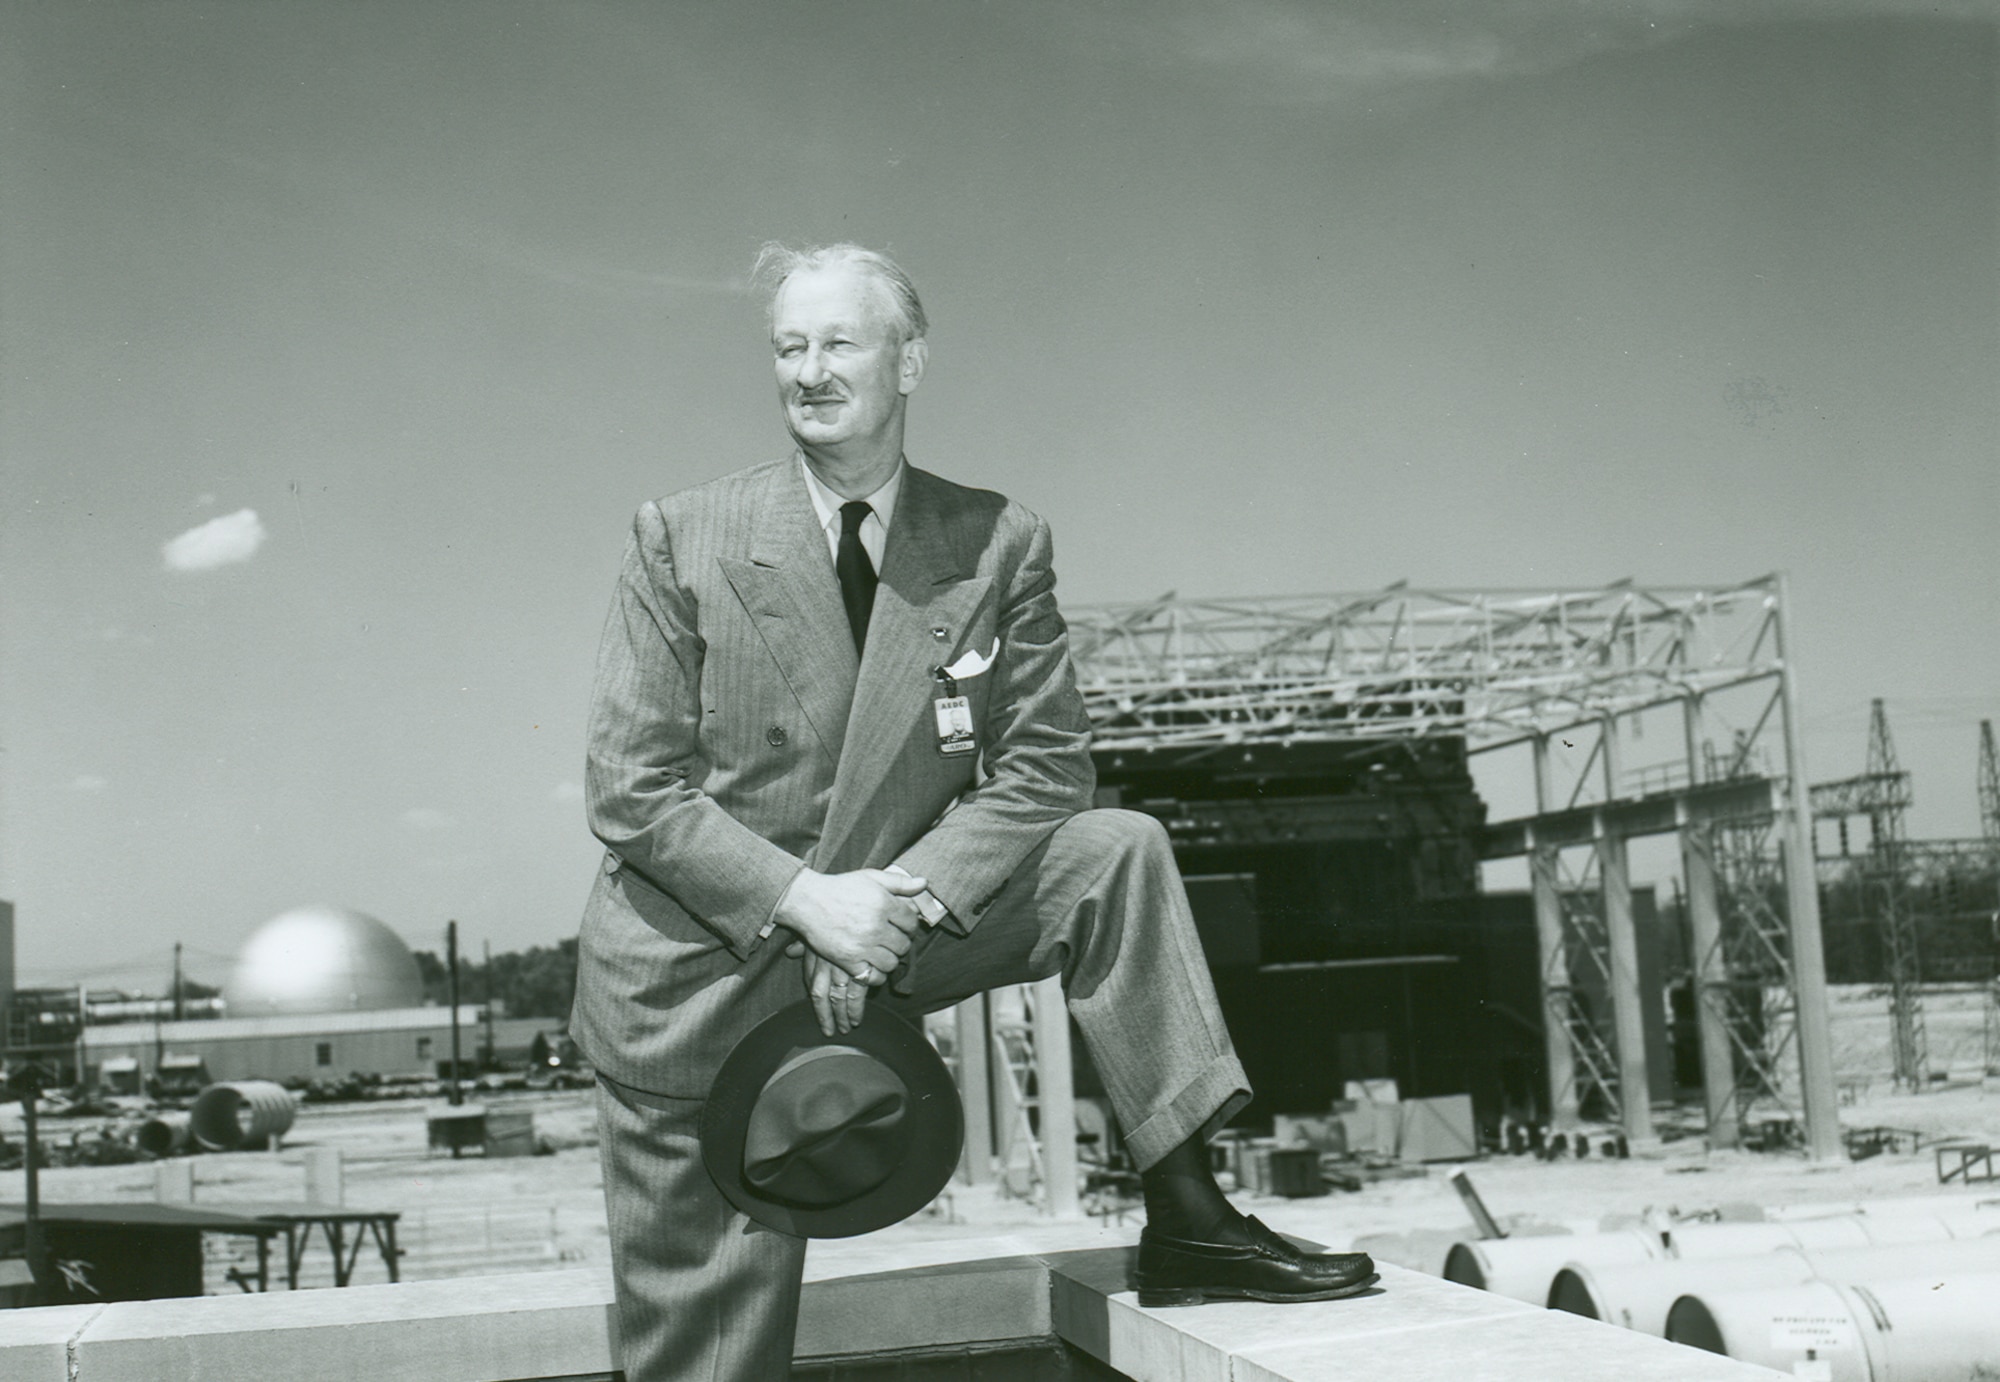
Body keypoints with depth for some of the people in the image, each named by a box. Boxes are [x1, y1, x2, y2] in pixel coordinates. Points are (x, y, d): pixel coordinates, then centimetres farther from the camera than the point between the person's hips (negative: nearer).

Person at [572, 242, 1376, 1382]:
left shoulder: (1000, 543, -3)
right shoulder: (680, 539, -8)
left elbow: (1043, 766, -3)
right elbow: (632, 788, -10)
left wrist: (908, 894, -20)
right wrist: (803, 901, -22)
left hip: (884, 939, 2)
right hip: (701, 978, -2)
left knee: (1119, 855, -13)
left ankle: (1188, 1221, -8)